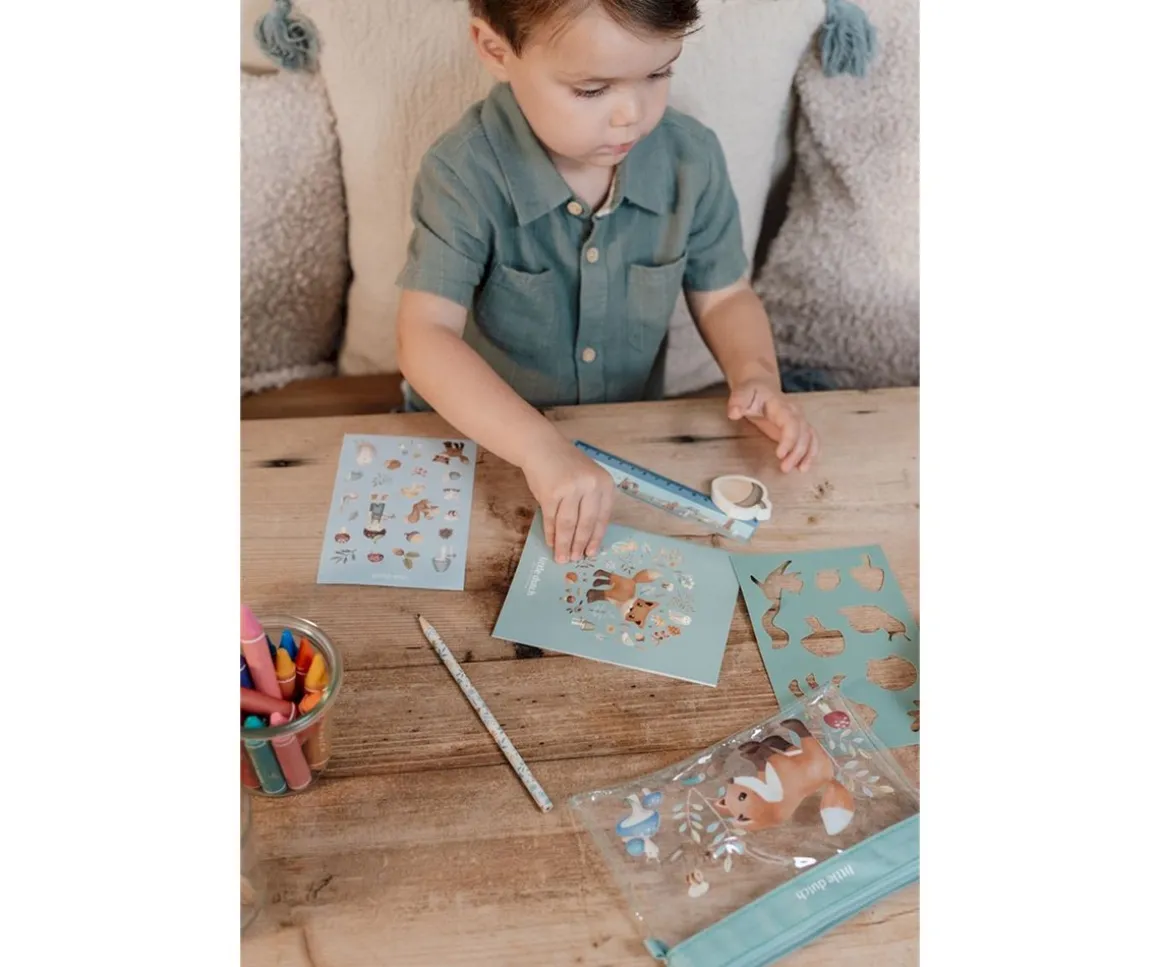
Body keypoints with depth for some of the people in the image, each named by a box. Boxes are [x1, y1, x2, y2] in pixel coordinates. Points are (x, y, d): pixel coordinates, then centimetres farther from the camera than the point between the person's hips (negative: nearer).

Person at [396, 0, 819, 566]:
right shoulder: (464, 174, -20)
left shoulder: (692, 158, -8)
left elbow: (723, 295, 5)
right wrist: (541, 448, -40)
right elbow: (425, 338, -27)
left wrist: (755, 373, -16)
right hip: (483, 442, -2)